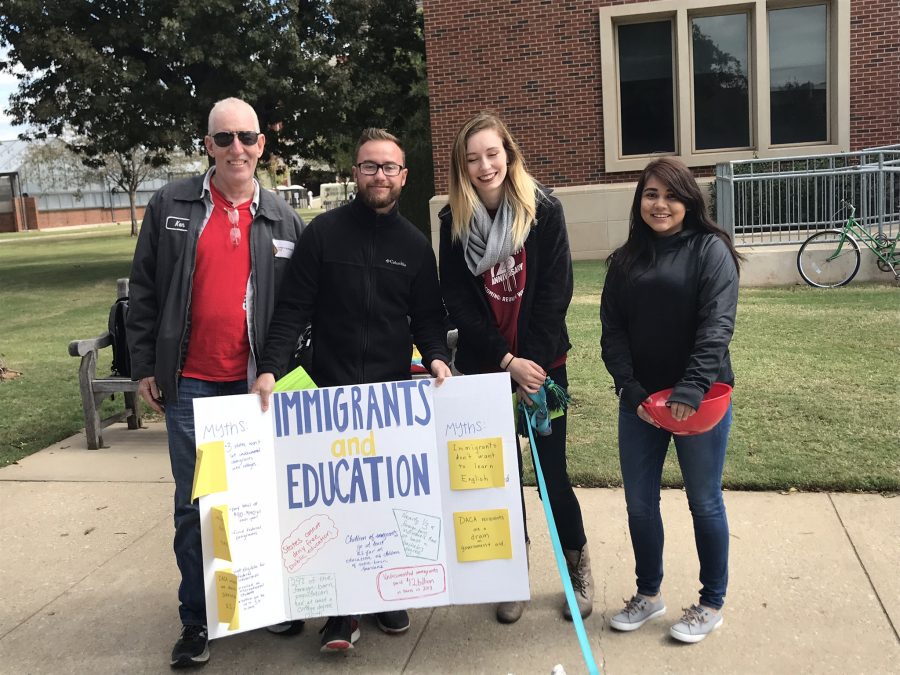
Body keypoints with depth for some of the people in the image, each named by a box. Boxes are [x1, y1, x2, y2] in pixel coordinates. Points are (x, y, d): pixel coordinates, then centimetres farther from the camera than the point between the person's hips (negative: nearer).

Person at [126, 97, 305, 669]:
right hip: (190, 383, 0)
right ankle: (197, 620, 18)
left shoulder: (284, 221, 5)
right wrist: (145, 365, 2)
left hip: (258, 384, 1)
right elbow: (144, 290, 5)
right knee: (194, 504, 4)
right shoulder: (171, 206, 2)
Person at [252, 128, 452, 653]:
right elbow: (293, 310, -3)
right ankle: (341, 611, 11)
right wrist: (271, 368, -15)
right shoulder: (324, 232, 0)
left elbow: (427, 317, 10)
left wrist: (436, 356, -10)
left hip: (393, 392, 2)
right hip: (331, 390, -2)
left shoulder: (415, 244, 8)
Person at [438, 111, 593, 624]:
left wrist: (534, 362, -13)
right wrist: (508, 361, -12)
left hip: (542, 361, -1)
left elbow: (555, 290, -9)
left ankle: (579, 566, 26)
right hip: (484, 367, 2)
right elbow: (458, 302, -5)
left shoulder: (544, 208, -7)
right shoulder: (455, 220, -2)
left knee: (552, 473, 2)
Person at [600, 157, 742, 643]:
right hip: (639, 401, 4)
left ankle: (711, 604, 27)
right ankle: (648, 594, 32)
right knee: (639, 502, 12)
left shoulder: (710, 250, -6)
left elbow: (716, 325, -17)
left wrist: (691, 390, -27)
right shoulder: (626, 260, 7)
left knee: (704, 502, 9)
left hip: (700, 399, -4)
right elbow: (612, 330, 2)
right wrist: (632, 392, -11)